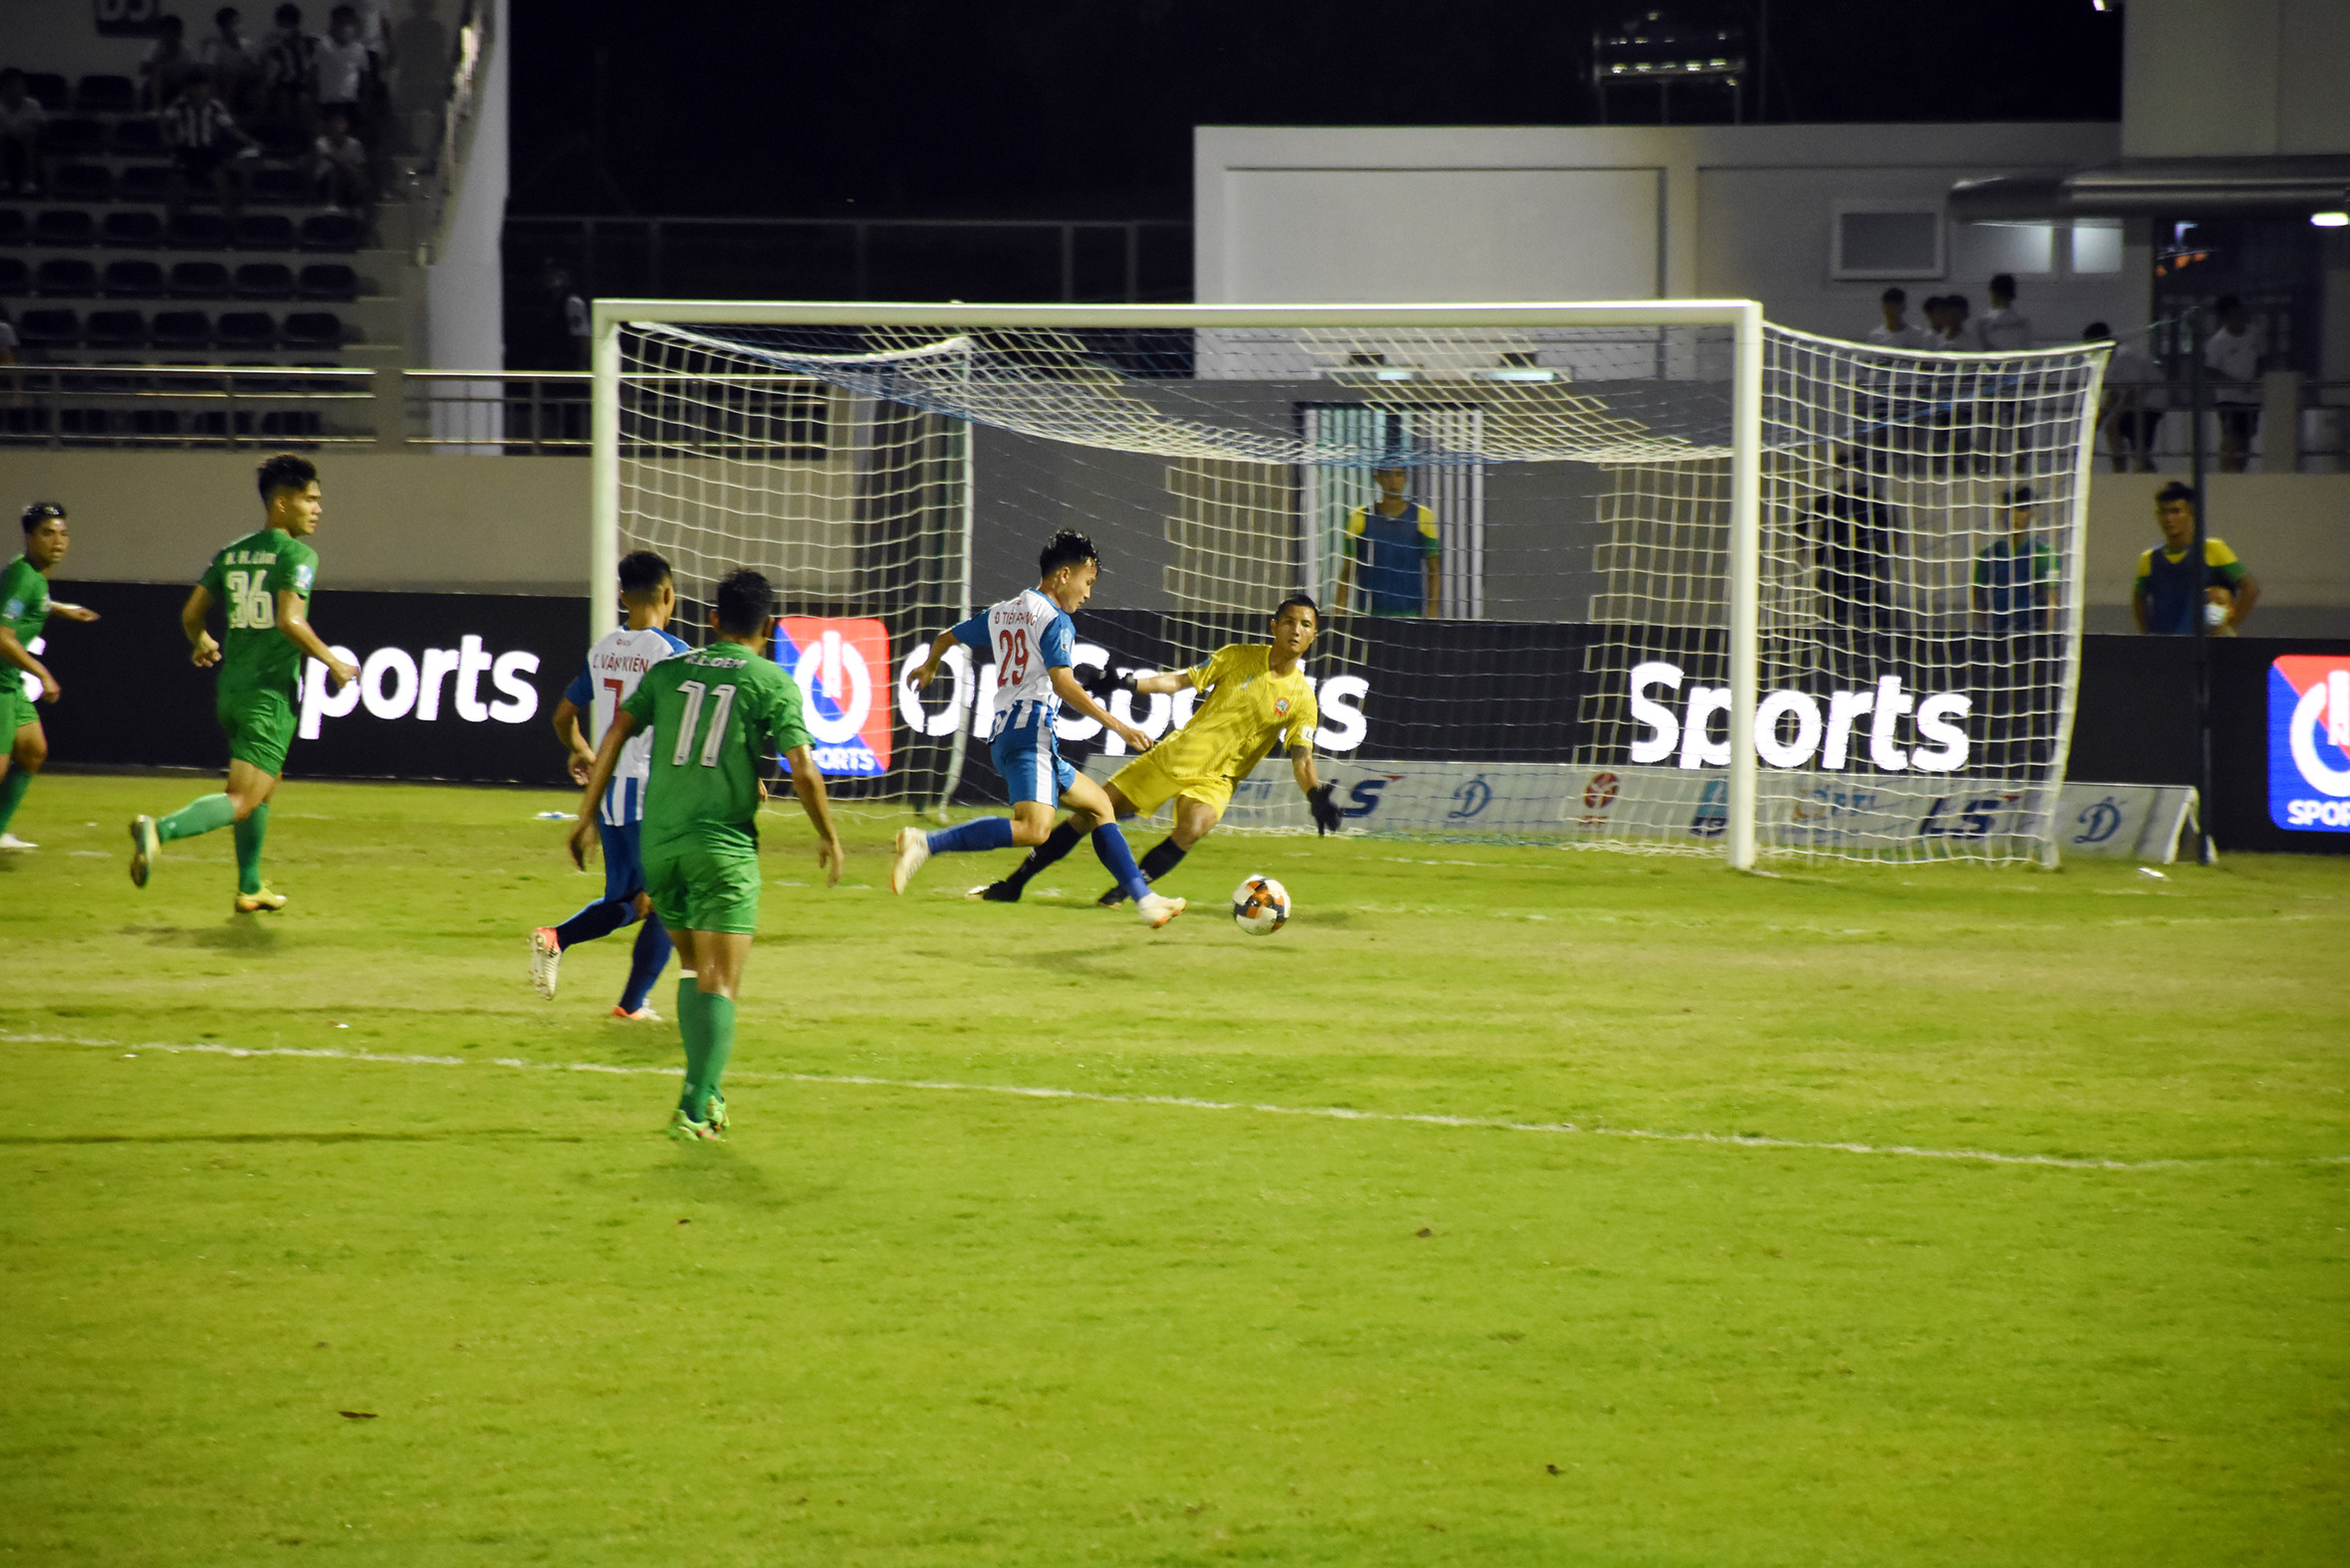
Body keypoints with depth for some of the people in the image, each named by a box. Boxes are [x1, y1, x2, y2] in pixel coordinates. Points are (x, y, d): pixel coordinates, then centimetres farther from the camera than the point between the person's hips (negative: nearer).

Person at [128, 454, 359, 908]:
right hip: (270, 693, -8)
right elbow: (290, 620, -23)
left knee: (265, 786, 26)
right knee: (243, 800, -10)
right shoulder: (297, 554, -10)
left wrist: (201, 644, 32)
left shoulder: (231, 554, 10)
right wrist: (331, 661, -10)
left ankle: (250, 889, 32)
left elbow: (191, 613, 10)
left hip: (229, 689, 8)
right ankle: (160, 831, -32)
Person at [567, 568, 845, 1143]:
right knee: (719, 985, -5)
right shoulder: (773, 683, 0)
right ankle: (695, 1110, -16)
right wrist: (828, 836, 6)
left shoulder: (668, 672, 11)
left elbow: (617, 732, 4)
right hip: (724, 847, -4)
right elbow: (803, 770, -7)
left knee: (693, 968, 21)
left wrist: (588, 815, 7)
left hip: (658, 841, 4)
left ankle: (706, 1091, 16)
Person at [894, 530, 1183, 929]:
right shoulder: (1055, 619, -4)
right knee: (1034, 828, -28)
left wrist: (928, 669, 55)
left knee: (1098, 805, 19)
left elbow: (945, 638, 33)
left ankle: (1143, 898, 15)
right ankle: (924, 843, -35)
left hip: (1005, 737, 10)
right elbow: (1063, 684, -17)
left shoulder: (1000, 613, 21)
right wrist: (1117, 726, -16)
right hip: (1032, 732, -10)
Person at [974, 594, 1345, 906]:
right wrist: (1131, 684, -8)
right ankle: (1015, 884, 13)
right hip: (1174, 755, 2)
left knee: (1193, 827, -36)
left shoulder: (1301, 699, -6)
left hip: (1214, 778, -2)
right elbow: (1184, 680, 4)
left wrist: (1316, 796, -25)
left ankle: (1124, 891, -20)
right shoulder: (1239, 657, -1)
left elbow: (1301, 759, -7)